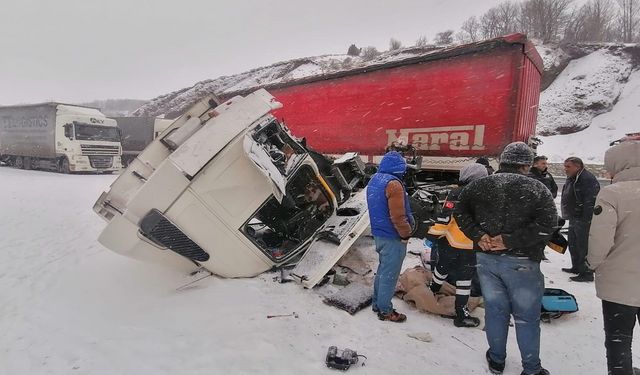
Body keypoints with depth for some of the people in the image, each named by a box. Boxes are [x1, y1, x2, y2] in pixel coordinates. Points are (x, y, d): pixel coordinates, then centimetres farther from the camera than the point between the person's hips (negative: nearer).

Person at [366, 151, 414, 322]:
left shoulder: (374, 180, 7)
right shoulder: (393, 184, -22)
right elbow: (398, 216, -23)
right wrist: (406, 233, -8)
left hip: (379, 233, 9)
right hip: (392, 237, -9)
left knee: (382, 269, 21)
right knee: (389, 274, 4)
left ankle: (377, 303, 32)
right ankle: (385, 310, 16)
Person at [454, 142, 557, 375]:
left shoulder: (480, 185, 2)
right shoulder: (537, 190, -7)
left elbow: (460, 211, 3)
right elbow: (546, 225, -17)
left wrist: (478, 235, -4)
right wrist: (511, 241, -16)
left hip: (486, 259, 3)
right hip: (521, 262, -3)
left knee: (495, 309, 17)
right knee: (526, 316, 12)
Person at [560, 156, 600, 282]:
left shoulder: (588, 179, -18)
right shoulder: (571, 179, 14)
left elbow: (591, 202, -24)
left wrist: (586, 220, -26)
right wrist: (567, 215, 23)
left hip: (583, 220, -11)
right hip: (574, 219, 11)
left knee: (583, 246, -5)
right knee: (573, 244, 20)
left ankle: (586, 273, 3)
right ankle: (576, 267, 33)